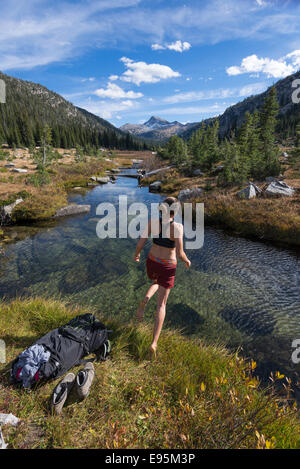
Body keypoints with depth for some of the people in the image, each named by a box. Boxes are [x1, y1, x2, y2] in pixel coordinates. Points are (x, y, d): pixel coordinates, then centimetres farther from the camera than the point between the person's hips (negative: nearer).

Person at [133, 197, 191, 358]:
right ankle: (154, 343, 6)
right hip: (167, 267, -3)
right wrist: (187, 261, 1)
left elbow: (140, 244, -8)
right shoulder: (177, 227, -21)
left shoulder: (152, 222, -10)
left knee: (157, 284, 37)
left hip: (152, 262, 3)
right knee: (161, 304, 10)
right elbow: (180, 253, -21)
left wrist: (136, 254, 13)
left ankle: (145, 300, 4)